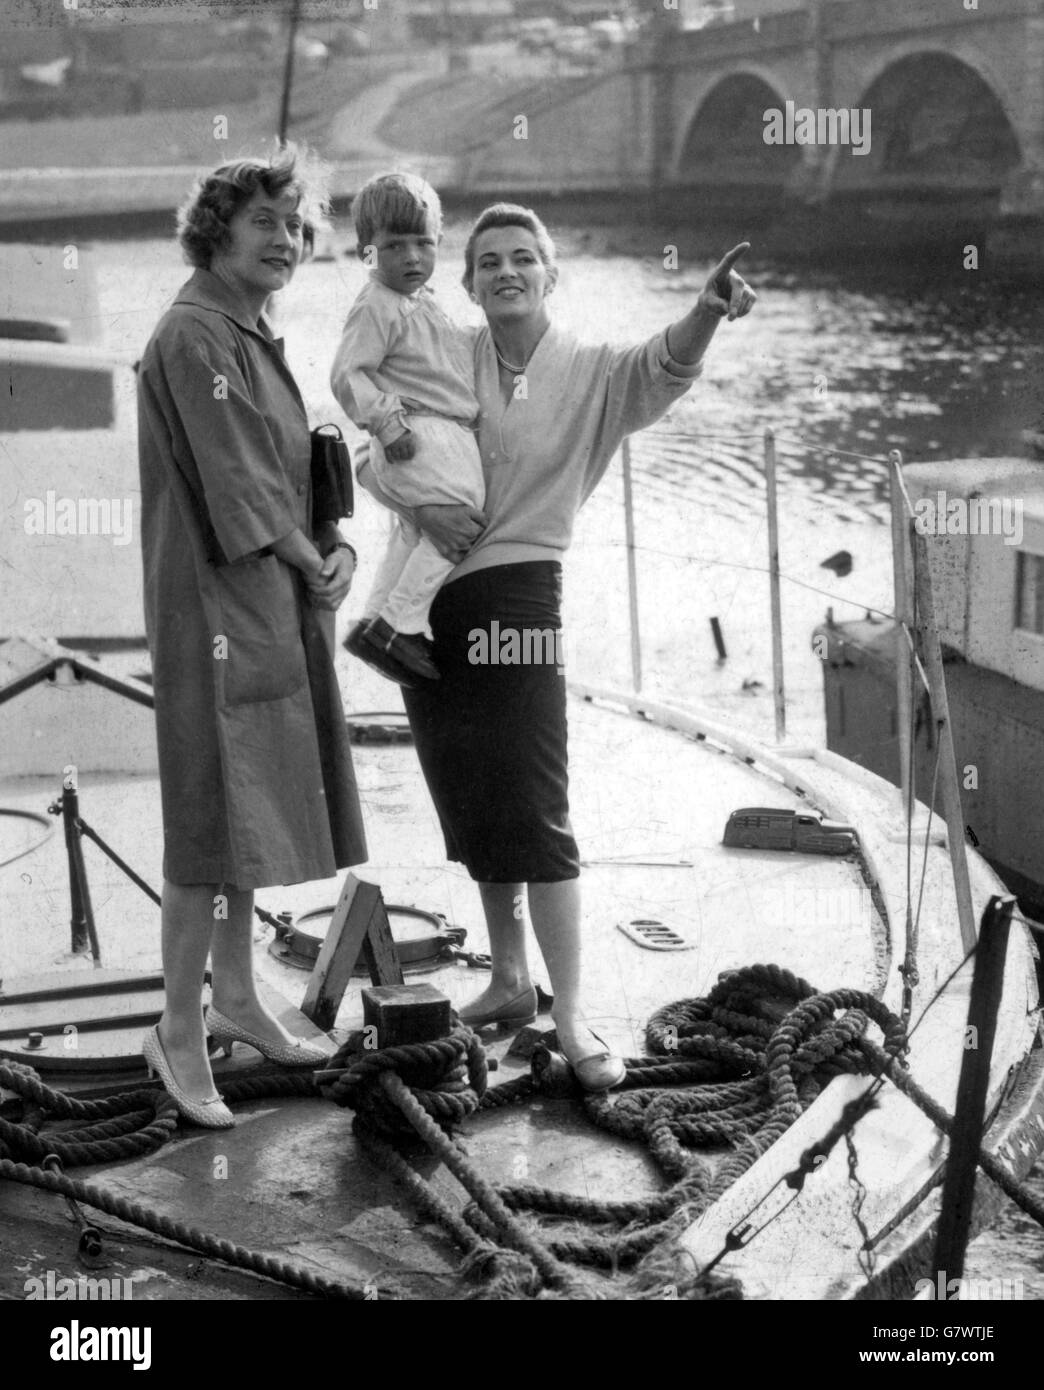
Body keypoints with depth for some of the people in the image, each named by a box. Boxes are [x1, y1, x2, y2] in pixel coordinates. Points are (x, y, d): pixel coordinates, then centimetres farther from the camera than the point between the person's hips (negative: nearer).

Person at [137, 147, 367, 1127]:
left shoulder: (254, 337, 16)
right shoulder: (193, 337, -14)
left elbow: (293, 468, 16)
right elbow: (235, 484, -18)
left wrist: (335, 546, -1)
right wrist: (315, 565, -8)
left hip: (275, 601, 10)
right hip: (216, 605, -10)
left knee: (254, 806, 15)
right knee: (216, 815, -7)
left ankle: (234, 994, 27)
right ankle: (179, 1034, 1)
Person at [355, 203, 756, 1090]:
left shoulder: (592, 375, -2)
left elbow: (662, 369, -23)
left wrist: (710, 310, -44)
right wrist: (418, 504, -11)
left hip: (517, 594, -4)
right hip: (430, 601, 4)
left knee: (534, 813, -10)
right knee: (470, 808, 14)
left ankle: (572, 1018, -6)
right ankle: (510, 982, 29)